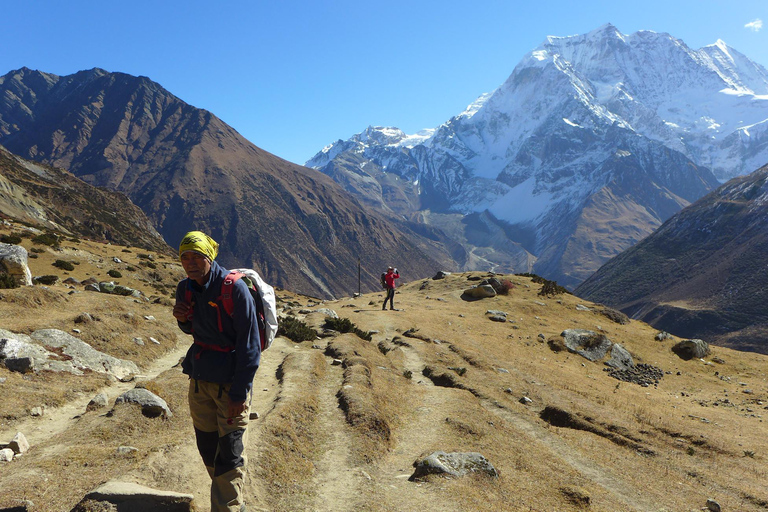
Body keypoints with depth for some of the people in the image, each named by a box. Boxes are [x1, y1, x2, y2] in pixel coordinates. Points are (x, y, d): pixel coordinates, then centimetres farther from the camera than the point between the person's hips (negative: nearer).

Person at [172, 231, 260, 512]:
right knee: (207, 447, 15)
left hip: (231, 381, -7)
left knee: (229, 454, -4)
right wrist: (182, 319, -4)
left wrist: (240, 391, -19)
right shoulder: (185, 288, 3)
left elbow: (250, 344, -17)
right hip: (200, 378, 7)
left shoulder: (233, 288, -18)